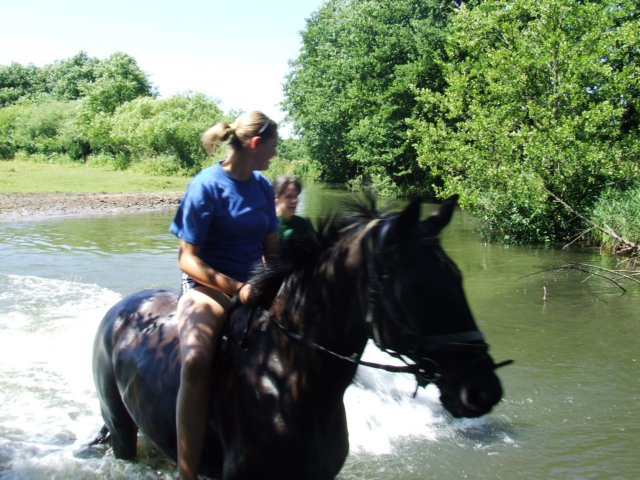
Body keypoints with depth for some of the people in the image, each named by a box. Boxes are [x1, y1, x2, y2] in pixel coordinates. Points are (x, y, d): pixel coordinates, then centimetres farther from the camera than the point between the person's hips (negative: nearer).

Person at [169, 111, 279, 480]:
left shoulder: (264, 187, 9)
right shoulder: (206, 186, -10)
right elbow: (188, 259, -11)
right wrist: (236, 289, -23)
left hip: (254, 287, 6)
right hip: (208, 287, -6)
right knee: (197, 361, -34)